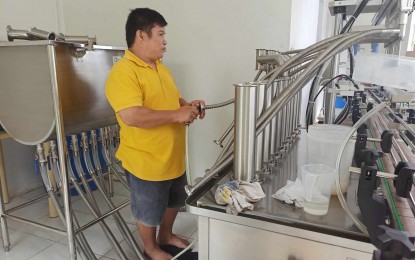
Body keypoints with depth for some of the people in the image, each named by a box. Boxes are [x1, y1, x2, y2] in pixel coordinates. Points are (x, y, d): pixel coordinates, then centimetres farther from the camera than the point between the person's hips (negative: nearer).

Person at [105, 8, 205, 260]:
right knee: (149, 211, 15)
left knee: (174, 201, 26)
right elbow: (131, 116, -32)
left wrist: (189, 106, -3)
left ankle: (166, 235, 50)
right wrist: (177, 115, -26)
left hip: (174, 157, 8)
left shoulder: (160, 67, 8)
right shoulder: (123, 71, -21)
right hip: (146, 161, -8)